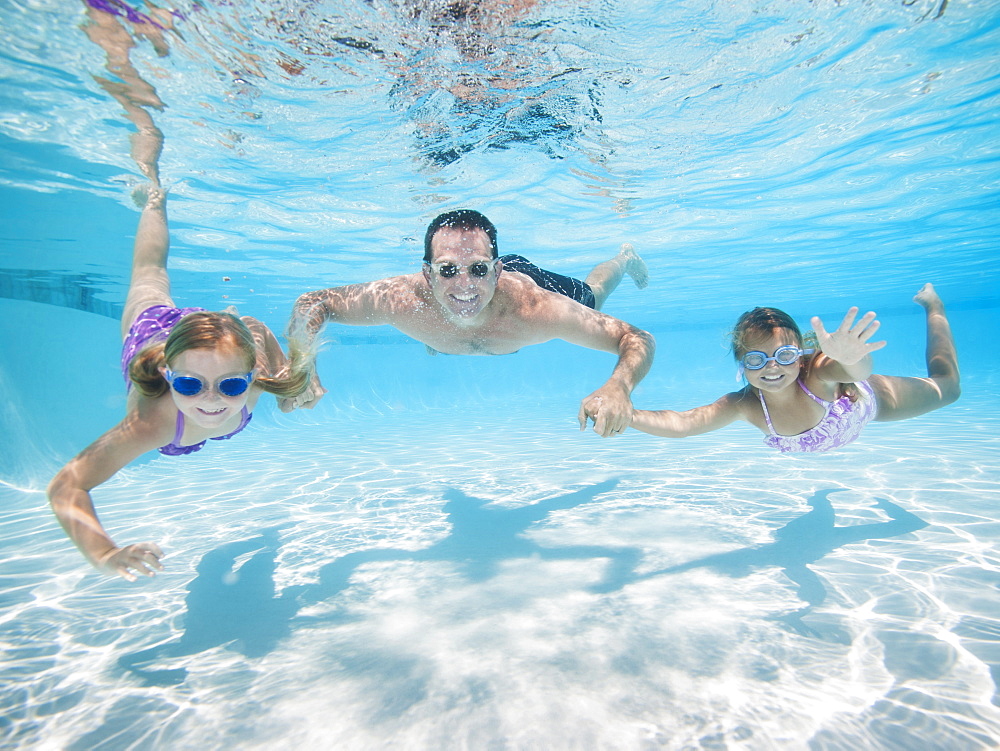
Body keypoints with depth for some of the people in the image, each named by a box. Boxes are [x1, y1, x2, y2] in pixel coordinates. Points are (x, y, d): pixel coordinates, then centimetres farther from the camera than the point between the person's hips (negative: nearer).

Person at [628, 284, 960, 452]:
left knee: (946, 387, 21)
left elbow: (859, 370, -68)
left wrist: (851, 360, -91)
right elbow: (681, 423, -52)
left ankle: (931, 305, 38)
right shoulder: (745, 406, -40)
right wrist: (623, 415, -68)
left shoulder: (817, 375, -46)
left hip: (866, 401, -2)